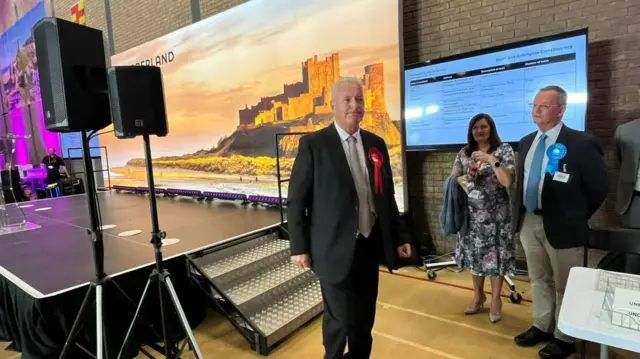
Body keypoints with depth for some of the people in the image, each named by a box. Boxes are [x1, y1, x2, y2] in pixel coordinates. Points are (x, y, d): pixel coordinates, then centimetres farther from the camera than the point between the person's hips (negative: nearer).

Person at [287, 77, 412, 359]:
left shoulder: (377, 144, 6)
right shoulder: (313, 144, -9)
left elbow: (387, 196, 11)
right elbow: (296, 200, -8)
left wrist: (400, 236, 11)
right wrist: (299, 247, -9)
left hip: (371, 244, 5)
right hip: (335, 248, -5)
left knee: (365, 315, 18)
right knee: (340, 318, 6)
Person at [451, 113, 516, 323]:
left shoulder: (504, 150, -5)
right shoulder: (464, 153, 6)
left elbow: (508, 181, -16)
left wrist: (491, 159, -21)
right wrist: (464, 179, -12)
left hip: (495, 213, -3)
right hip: (471, 213, 4)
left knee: (495, 255, 4)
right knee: (474, 253, 12)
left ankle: (496, 298, 24)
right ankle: (478, 294, 32)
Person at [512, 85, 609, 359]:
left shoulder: (581, 143, -12)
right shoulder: (527, 142, 8)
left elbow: (599, 186, -7)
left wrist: (577, 216, -2)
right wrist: (520, 213, 10)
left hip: (560, 226, -6)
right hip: (528, 222, 7)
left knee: (564, 285, 9)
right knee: (538, 279, 20)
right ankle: (542, 327, 37)